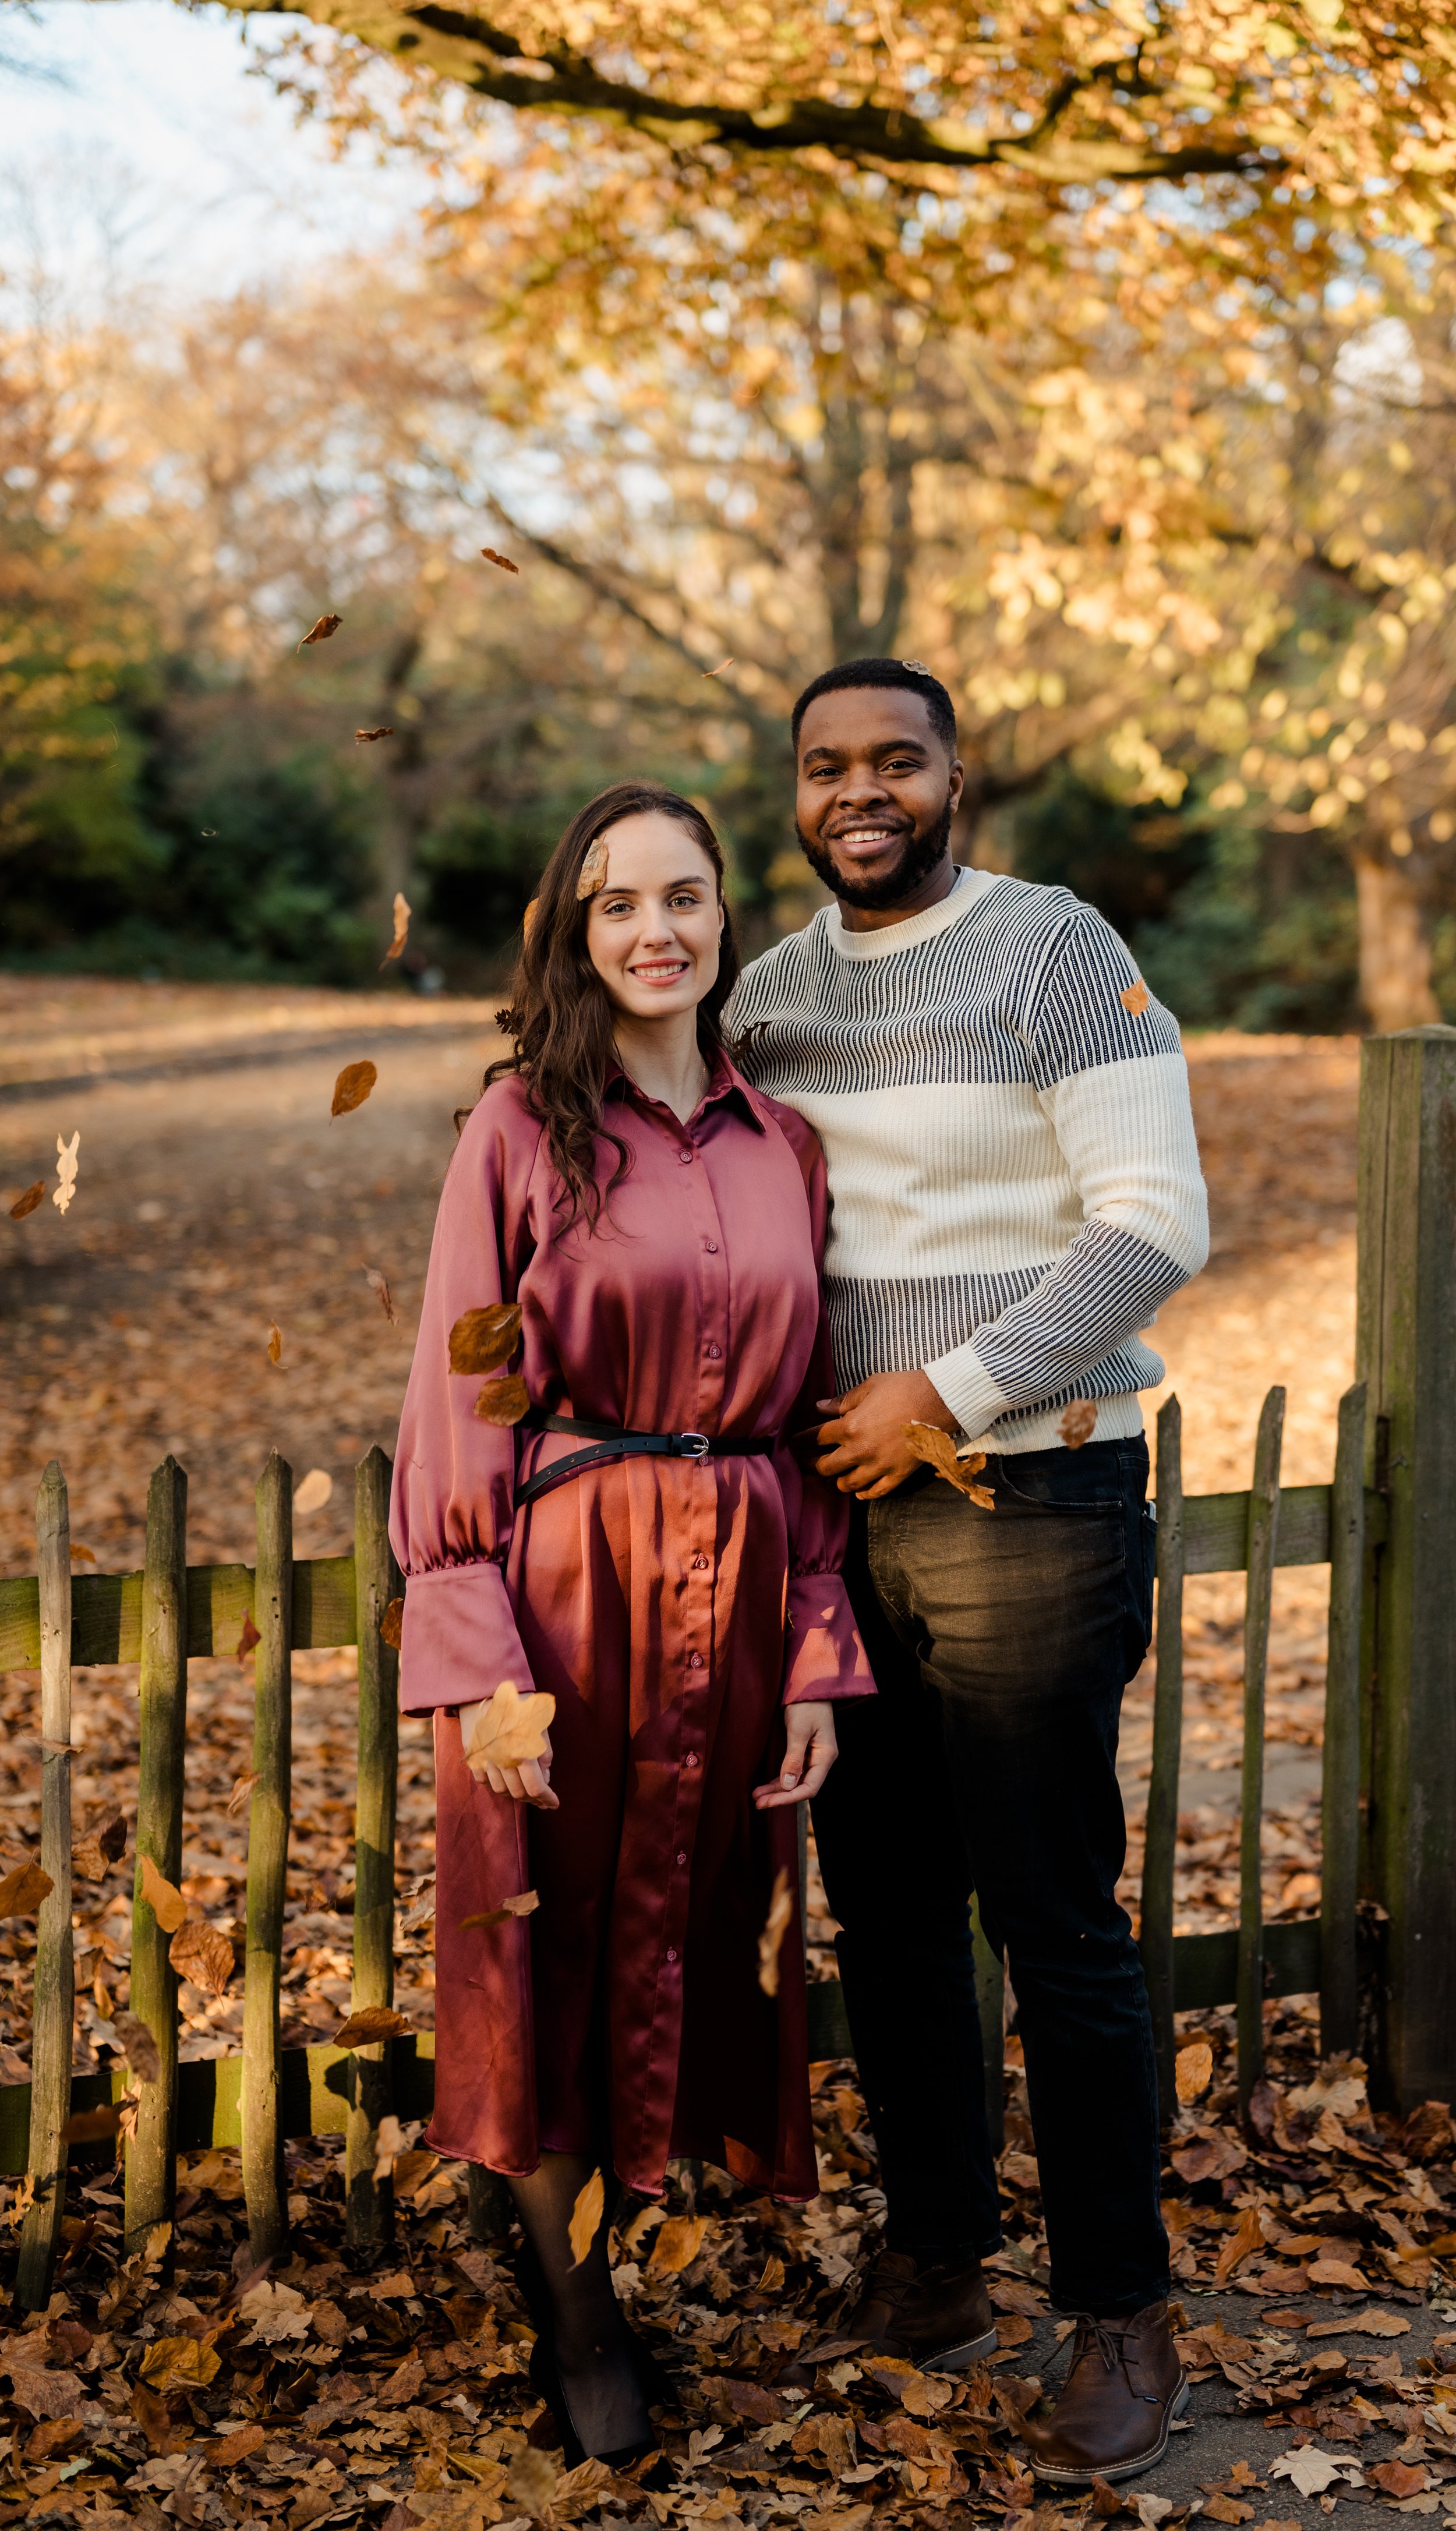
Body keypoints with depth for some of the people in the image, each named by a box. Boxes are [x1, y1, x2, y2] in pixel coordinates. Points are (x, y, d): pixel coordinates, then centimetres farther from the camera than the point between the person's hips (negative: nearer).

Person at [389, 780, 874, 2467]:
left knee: (700, 1936, 10)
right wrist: (478, 1659, -14)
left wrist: (818, 1655, 4)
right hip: (560, 1583, -4)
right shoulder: (524, 1126, -4)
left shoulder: (785, 1147, 8)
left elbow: (809, 1416, 11)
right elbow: (459, 1397, -6)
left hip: (737, 1589, 4)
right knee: (552, 1941, 6)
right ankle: (572, 2312, 24)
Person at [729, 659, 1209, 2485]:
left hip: (1026, 1500, -6)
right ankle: (934, 2261, 28)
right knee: (885, 1907, 12)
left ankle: (1124, 2315, 11)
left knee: (1057, 1924, -2)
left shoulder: (1059, 952, -7)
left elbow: (1156, 1225, -13)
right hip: (836, 1503, 6)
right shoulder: (771, 992, 11)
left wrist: (945, 1393, -16)